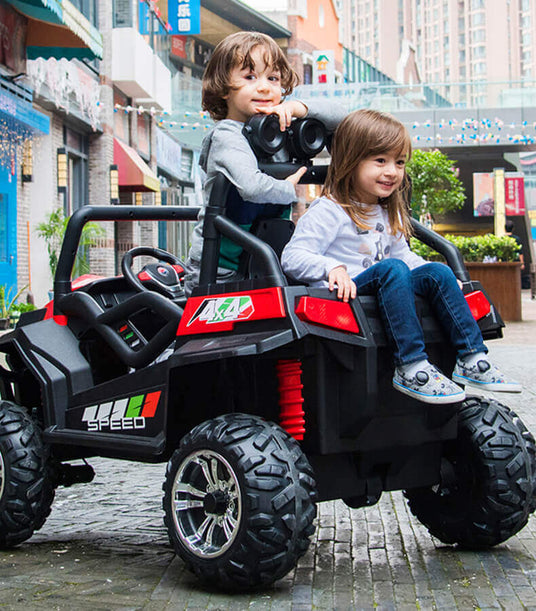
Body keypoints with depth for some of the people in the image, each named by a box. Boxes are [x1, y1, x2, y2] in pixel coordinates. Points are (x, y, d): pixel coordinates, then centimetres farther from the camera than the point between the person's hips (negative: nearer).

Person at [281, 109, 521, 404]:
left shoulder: (389, 214, 18)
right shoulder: (328, 212, -8)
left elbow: (402, 254, 30)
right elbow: (292, 257, -16)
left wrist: (438, 276, 17)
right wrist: (331, 268, -33)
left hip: (387, 291, 8)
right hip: (344, 295, -8)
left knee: (437, 272, -11)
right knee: (392, 269, -33)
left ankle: (472, 360, -16)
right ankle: (411, 367, -38)